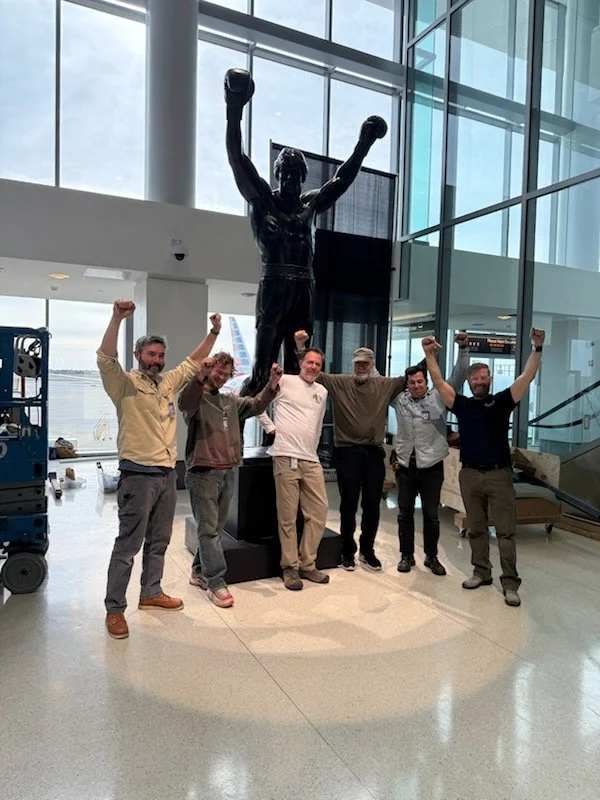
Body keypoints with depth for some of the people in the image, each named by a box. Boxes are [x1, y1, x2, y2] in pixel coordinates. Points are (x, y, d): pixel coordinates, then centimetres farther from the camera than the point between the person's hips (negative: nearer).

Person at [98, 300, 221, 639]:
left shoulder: (169, 382, 12)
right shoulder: (124, 383, -6)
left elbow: (195, 362, 20)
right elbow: (106, 358, -24)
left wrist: (214, 332, 11)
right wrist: (117, 319, -35)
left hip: (167, 474, 7)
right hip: (138, 475, -7)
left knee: (159, 541, 17)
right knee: (128, 545, 0)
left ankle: (151, 593, 33)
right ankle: (115, 608, 13)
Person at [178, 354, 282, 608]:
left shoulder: (231, 401, 16)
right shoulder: (197, 397, -4)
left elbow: (257, 405, 10)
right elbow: (184, 403, -27)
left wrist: (273, 382, -5)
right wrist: (200, 375, -43)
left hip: (227, 473, 7)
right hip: (203, 473, -7)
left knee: (215, 527, 15)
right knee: (209, 529, -4)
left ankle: (200, 572, 30)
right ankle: (215, 582, 2)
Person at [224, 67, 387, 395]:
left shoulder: (311, 203, 20)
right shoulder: (262, 198, 9)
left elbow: (343, 178, 25)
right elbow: (237, 160, -1)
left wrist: (365, 143, 23)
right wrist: (233, 114, -10)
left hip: (305, 288, 5)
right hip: (274, 286, -5)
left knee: (297, 365, 7)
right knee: (262, 366, -11)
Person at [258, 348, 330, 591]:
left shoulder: (322, 391, 18)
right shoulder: (285, 381, -1)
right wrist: (269, 426, -3)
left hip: (311, 460, 6)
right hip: (286, 457, -6)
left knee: (318, 511, 6)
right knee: (288, 516, 0)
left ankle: (307, 564, 20)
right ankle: (290, 567, 14)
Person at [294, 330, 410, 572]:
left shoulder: (386, 385, 5)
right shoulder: (338, 383, 0)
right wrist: (300, 347, -14)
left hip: (374, 452, 2)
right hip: (347, 452, -2)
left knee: (372, 505, 10)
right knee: (349, 505, 8)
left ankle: (367, 551, 27)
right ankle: (348, 551, 24)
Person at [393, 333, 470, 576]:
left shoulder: (439, 397, -2)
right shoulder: (399, 400, 2)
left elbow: (458, 377, -8)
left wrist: (463, 349, -17)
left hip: (431, 466, -2)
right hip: (405, 465, 2)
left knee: (431, 514, 8)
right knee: (405, 513, 10)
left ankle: (431, 556, 24)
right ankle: (406, 555, 24)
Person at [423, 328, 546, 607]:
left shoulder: (501, 401, 2)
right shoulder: (461, 404, 6)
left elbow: (526, 378, -7)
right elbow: (438, 381, 2)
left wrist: (537, 348, -16)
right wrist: (429, 354, -5)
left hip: (499, 474, -2)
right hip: (470, 475, 2)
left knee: (505, 531, 1)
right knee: (476, 528, 13)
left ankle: (510, 583, 7)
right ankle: (481, 572, 26)